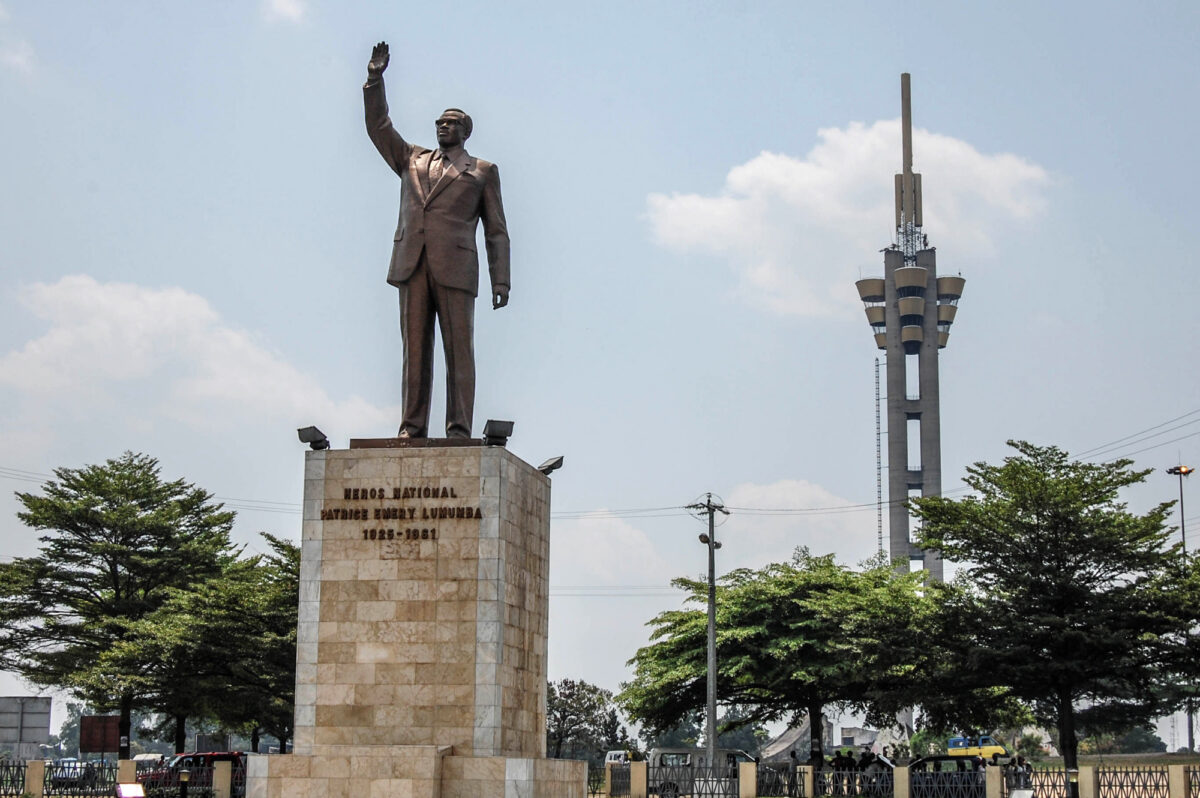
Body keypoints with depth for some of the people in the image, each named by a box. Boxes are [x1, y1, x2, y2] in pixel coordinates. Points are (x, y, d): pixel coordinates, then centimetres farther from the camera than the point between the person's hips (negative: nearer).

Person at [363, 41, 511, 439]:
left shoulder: (483, 172, 15)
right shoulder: (412, 160, 24)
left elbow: (496, 230, 9)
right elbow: (378, 127, 18)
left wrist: (500, 280, -1)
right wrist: (375, 78, 7)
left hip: (455, 268, -3)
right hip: (411, 264, 3)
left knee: (459, 350, -7)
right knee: (415, 349, -1)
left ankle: (459, 431, -9)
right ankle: (412, 428, -3)